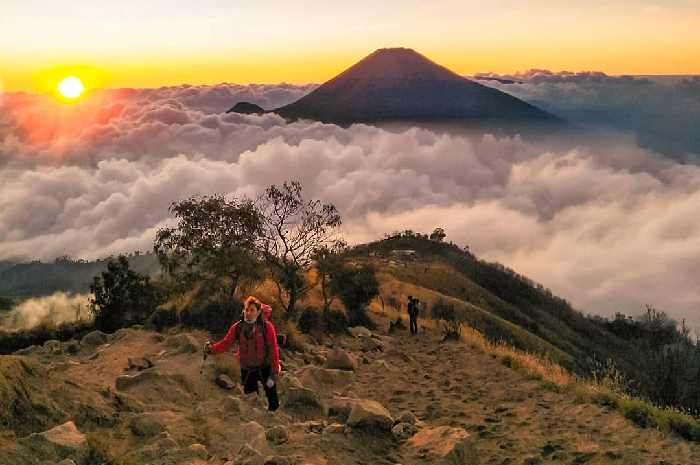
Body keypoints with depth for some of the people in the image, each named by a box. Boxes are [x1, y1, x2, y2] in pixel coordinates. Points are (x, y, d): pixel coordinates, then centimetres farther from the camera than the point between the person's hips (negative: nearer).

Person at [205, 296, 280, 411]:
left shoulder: (266, 326, -12)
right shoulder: (237, 327, -3)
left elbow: (273, 350, -12)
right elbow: (225, 343, -4)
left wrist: (274, 372, -15)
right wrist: (211, 349, -22)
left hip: (265, 368, -3)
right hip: (247, 370, 3)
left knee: (273, 401, 4)